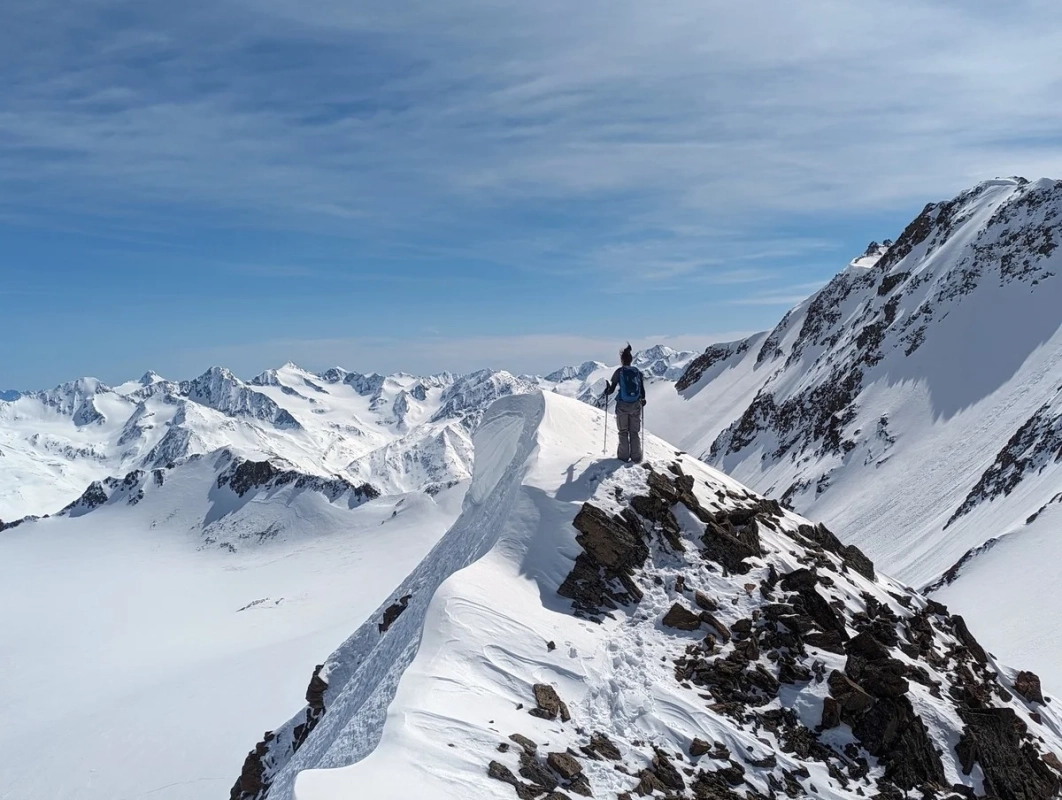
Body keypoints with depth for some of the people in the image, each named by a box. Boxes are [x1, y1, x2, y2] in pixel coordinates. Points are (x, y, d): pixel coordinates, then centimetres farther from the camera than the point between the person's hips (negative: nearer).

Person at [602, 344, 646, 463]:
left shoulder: (619, 372, -7)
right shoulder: (638, 372, 1)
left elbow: (611, 390, -5)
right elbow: (643, 391, 4)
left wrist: (606, 390, 17)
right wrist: (642, 400, 24)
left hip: (622, 405, -2)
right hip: (636, 405, 2)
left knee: (623, 431, 11)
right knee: (635, 432, 11)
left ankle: (624, 456, 11)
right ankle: (636, 457, 11)